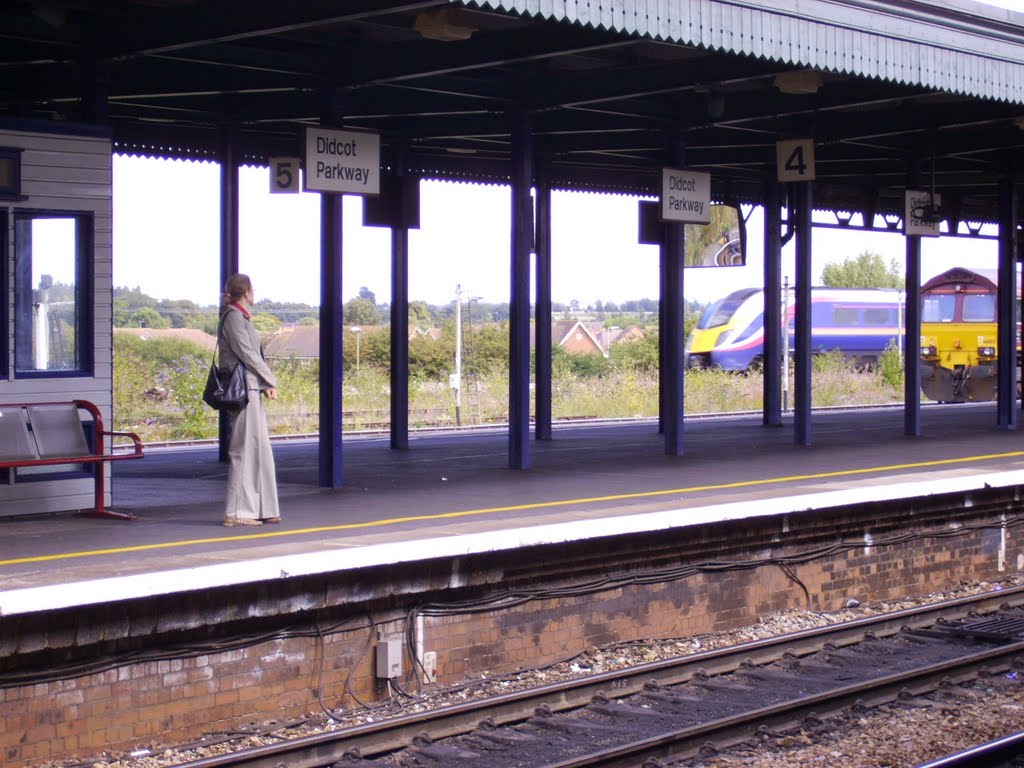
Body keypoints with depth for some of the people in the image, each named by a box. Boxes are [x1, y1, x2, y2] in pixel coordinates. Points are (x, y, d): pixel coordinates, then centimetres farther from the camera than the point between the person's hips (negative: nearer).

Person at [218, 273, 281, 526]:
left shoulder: (241, 317, 20)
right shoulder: (233, 317, -9)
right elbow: (246, 354, -14)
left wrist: (265, 384, 6)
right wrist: (270, 381, -8)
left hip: (251, 389, 10)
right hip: (244, 388, -10)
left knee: (259, 447, 11)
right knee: (245, 447, -9)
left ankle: (262, 509, 16)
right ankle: (236, 512, -7)